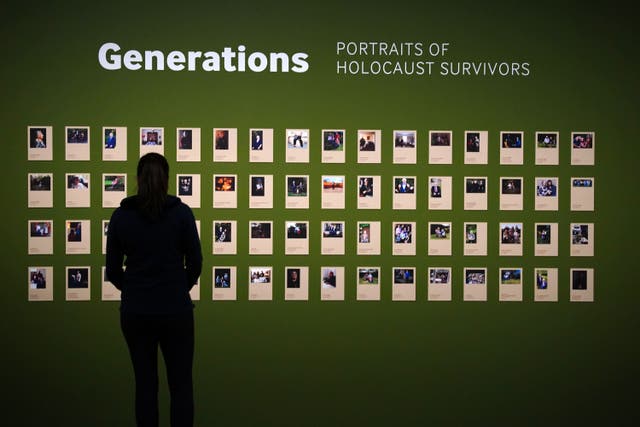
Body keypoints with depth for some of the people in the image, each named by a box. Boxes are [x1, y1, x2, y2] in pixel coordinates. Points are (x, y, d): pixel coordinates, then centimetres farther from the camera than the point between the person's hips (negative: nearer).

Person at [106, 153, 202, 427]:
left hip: (134, 311, 2)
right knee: (181, 386, 8)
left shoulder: (121, 214, -2)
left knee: (145, 385, 12)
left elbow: (112, 270, 3)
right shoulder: (181, 212, -8)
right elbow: (195, 263, -3)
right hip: (175, 309, -2)